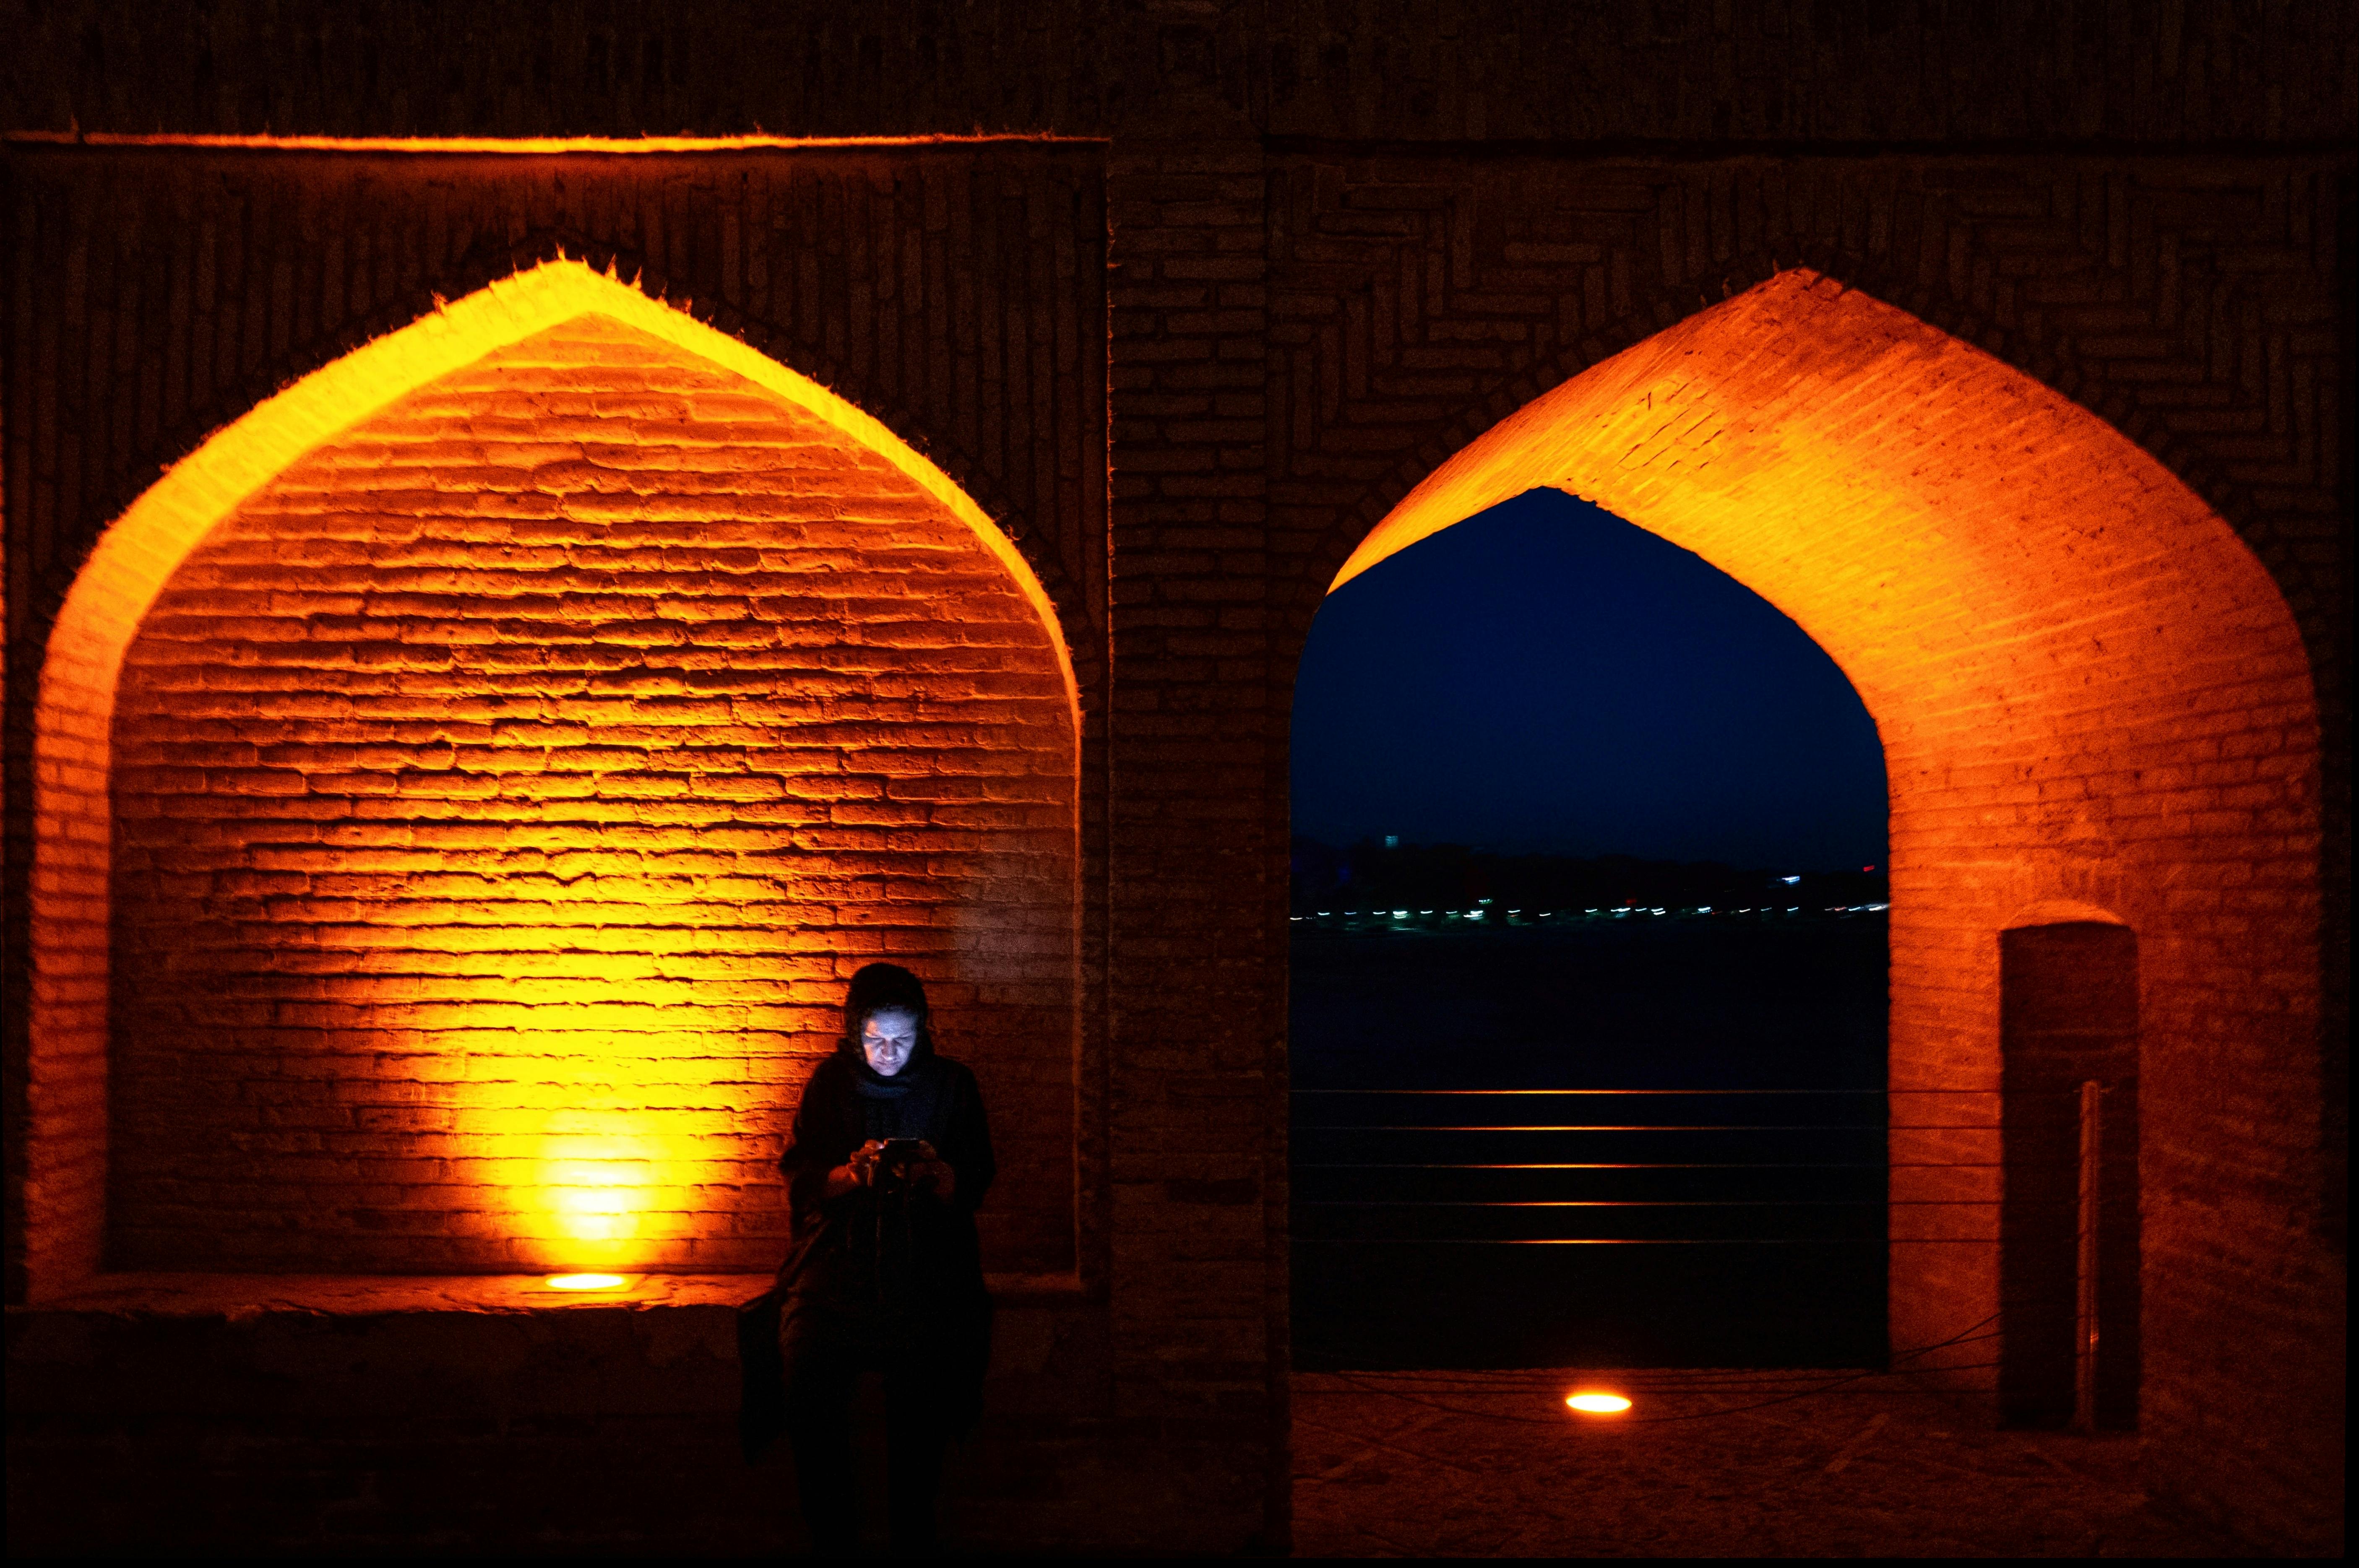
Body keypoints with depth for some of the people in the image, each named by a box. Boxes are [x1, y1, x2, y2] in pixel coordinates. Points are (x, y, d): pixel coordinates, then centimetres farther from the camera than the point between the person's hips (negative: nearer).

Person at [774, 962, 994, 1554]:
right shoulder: (830, 1082, 8)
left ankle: (912, 1538, 1)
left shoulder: (952, 1085, 7)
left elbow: (974, 1187, 5)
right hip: (833, 1271, 0)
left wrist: (936, 1174, -16)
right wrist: (851, 1175, -16)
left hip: (925, 1277, 0)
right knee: (810, 1400, -21)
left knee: (919, 1412, -19)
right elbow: (799, 1182, 4)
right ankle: (831, 1538, -4)